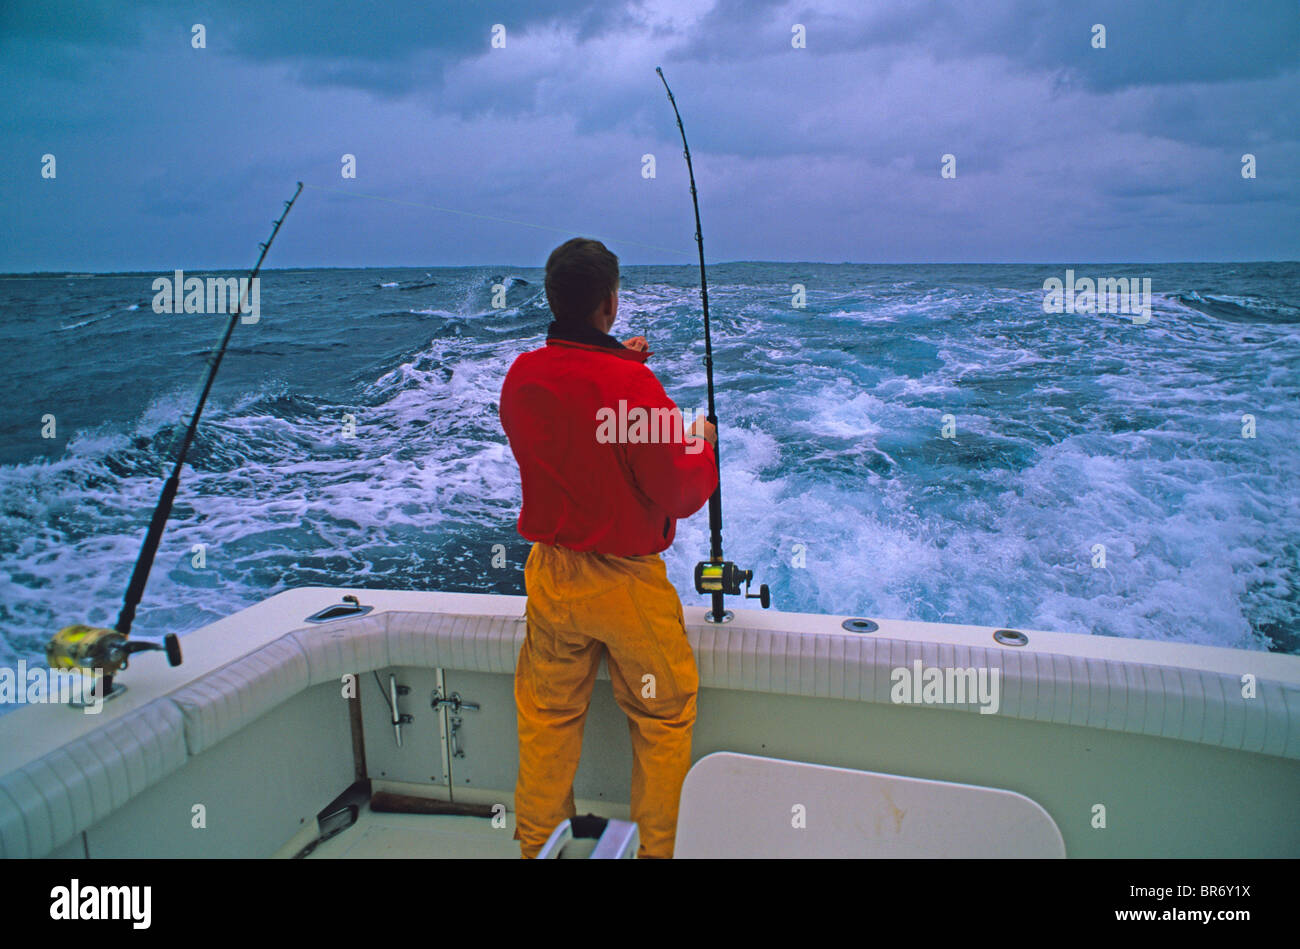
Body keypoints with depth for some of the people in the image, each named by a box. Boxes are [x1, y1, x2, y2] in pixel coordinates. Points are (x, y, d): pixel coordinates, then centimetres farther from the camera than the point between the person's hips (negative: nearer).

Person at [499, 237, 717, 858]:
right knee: (664, 716, 15)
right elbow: (682, 496, -17)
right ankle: (660, 846, 29)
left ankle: (535, 841, 36)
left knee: (547, 714, 20)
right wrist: (702, 445, 2)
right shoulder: (634, 385, -22)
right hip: (628, 583, -5)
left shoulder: (520, 376, -4)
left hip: (549, 574, 6)